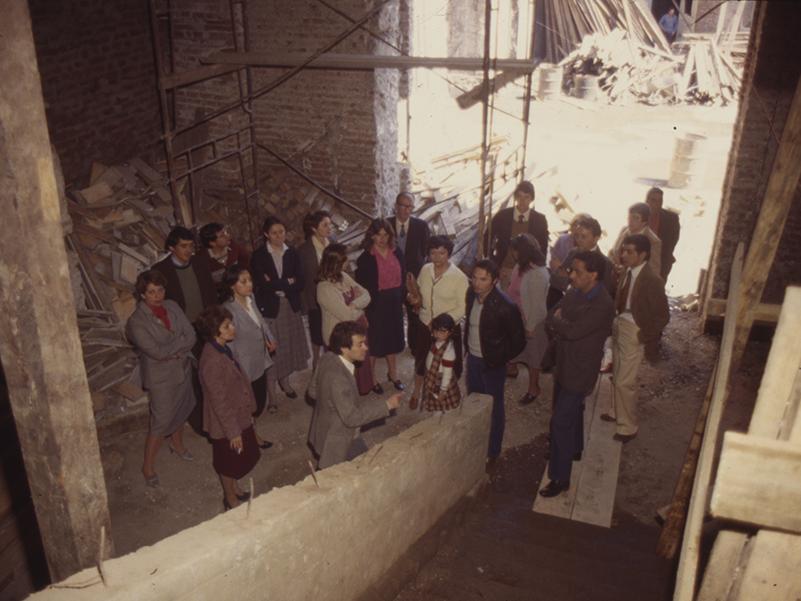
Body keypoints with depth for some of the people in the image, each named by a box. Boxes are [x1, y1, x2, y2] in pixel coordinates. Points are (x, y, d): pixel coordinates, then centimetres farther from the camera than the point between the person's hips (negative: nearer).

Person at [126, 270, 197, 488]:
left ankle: (177, 444, 48)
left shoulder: (172, 307, -5)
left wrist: (170, 351, -22)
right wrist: (180, 345, -14)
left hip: (183, 369, 6)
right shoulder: (137, 322, -21)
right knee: (161, 421, 1)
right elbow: (156, 351, -26)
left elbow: (191, 336, -9)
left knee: (181, 410, 23)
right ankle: (148, 466, 18)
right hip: (160, 377, -6)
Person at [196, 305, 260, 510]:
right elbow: (219, 401, -27)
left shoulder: (223, 349, -4)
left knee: (242, 458, 27)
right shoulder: (212, 361, -33)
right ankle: (231, 499, 38)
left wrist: (249, 409, 18)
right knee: (230, 462, 15)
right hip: (226, 423, -9)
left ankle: (235, 490, 50)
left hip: (239, 416, 9)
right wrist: (233, 432, -20)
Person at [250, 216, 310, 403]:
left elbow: (299, 283, -2)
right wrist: (287, 282, -10)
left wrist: (276, 284, -13)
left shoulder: (292, 253, 4)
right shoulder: (259, 255, -5)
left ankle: (284, 380, 26)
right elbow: (262, 284, -15)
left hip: (290, 306, 4)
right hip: (269, 307, -3)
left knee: (289, 345, 10)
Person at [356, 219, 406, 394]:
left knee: (393, 339, 18)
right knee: (373, 342, 9)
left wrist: (401, 299, 3)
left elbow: (402, 277, 7)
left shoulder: (396, 252, -1)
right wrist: (364, 310, -13)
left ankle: (393, 373, 37)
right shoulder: (366, 258, -14)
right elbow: (361, 285, -12)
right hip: (375, 305, -4)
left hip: (394, 303, 5)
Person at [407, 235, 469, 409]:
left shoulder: (459, 277, -20)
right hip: (425, 326, 4)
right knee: (421, 362, 20)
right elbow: (418, 291, 10)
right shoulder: (425, 270, -6)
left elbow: (462, 308, -17)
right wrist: (413, 298, -14)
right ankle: (416, 393, 44)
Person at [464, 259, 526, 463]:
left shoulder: (505, 306, -25)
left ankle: (492, 452, 29)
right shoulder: (472, 294, -7)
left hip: (492, 364, -6)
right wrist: (468, 345, 10)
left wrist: (500, 359, -9)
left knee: (494, 408, 11)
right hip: (472, 358, 6)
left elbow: (518, 341, -15)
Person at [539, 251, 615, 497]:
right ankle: (574, 449, 51)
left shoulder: (603, 305, -28)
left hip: (580, 371, -8)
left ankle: (560, 478, 6)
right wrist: (561, 322, -15)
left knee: (560, 422, -5)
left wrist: (557, 320, -12)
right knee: (572, 410, 28)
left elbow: (573, 331, -30)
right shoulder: (576, 292, -1)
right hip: (565, 364, 8)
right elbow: (554, 314, 6)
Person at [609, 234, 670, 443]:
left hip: (634, 333, -7)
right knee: (617, 376, 21)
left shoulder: (652, 280, -23)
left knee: (624, 382, 1)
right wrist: (615, 322, 3)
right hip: (620, 326, 8)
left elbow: (663, 315, -19)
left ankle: (627, 427, 18)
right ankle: (618, 413, 42)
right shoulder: (629, 272, -1)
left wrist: (645, 337, -14)